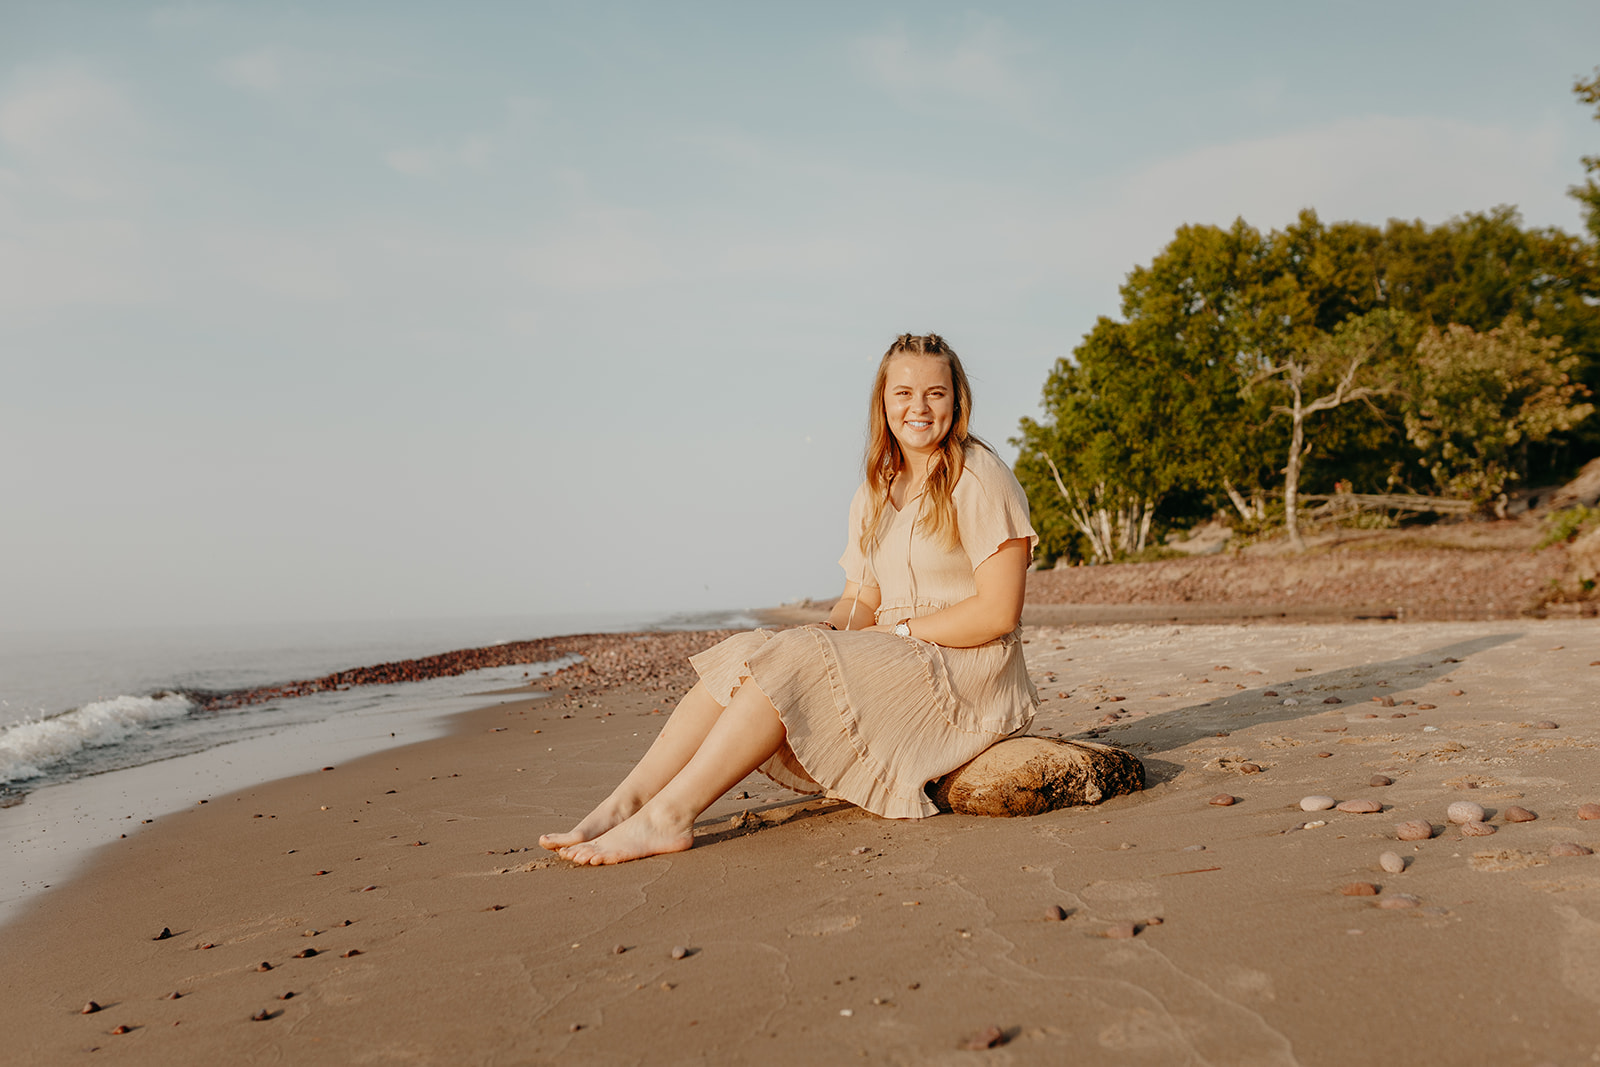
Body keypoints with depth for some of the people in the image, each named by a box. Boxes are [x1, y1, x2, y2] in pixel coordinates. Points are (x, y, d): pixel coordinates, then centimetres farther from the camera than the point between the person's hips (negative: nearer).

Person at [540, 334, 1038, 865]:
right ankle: (625, 802, -22)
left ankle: (668, 816, -28)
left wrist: (895, 632, -14)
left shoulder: (979, 481, -8)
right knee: (744, 654, -15)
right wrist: (832, 632, -12)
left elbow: (998, 613, -14)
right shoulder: (875, 494, 15)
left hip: (964, 671, -7)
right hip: (893, 661, 7)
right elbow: (860, 600, 11)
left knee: (789, 660, -27)